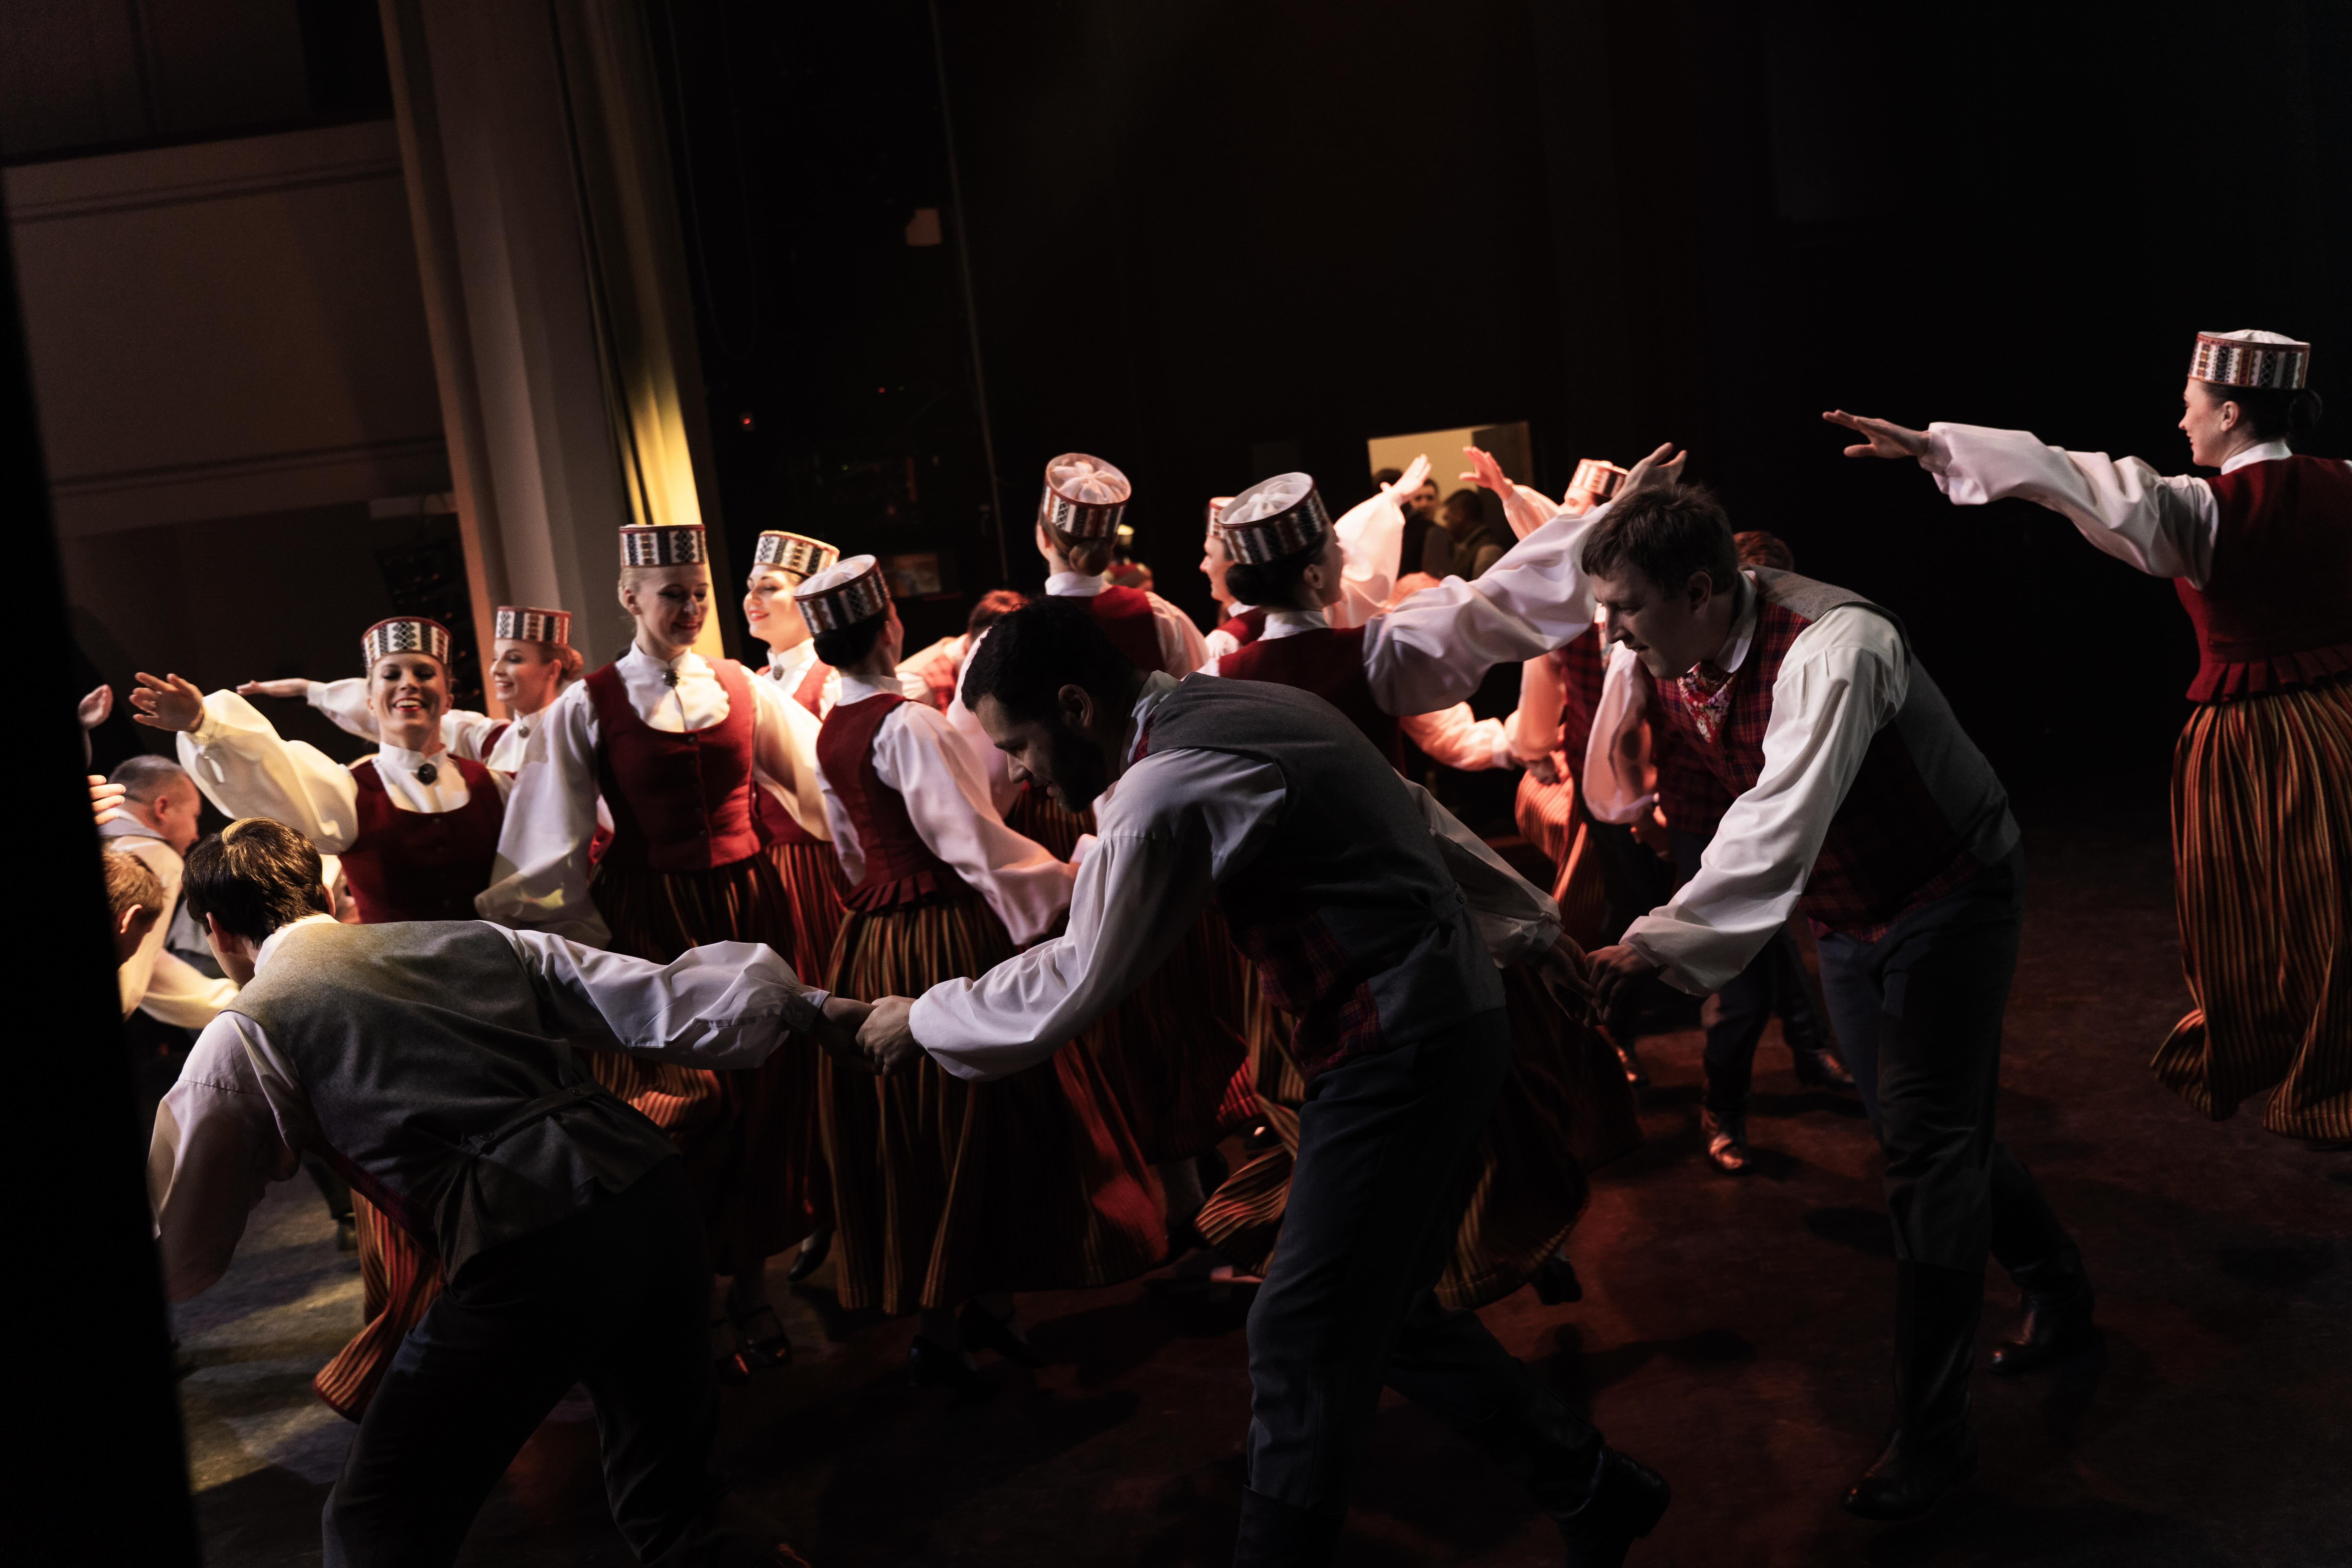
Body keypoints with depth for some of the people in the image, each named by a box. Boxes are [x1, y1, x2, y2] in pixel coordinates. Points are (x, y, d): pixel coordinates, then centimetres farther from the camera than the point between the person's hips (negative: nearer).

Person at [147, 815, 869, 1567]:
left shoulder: (247, 1032, 8)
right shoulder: (471, 938, 21)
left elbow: (173, 1256, 12)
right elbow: (665, 1000, 13)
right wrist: (818, 1009, 18)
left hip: (527, 1257, -6)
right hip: (655, 1195, 6)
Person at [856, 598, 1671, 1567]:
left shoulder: (1169, 789, -21)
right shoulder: (1240, 704, 9)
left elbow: (1069, 995, -14)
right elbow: (1415, 815, 17)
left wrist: (919, 1022, 1)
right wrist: (1531, 926, 24)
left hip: (1399, 1054, -10)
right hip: (1449, 1024, 10)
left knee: (1302, 1341, -4)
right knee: (1382, 1313, 18)